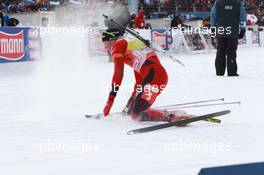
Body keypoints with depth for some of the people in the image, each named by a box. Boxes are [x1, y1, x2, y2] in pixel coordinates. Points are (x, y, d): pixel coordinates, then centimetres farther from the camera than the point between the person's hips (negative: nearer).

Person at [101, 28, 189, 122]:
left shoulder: (118, 44, 8)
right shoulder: (133, 43, 31)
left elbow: (118, 74, -1)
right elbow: (139, 80, 34)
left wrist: (110, 100, 2)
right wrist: (133, 99, 41)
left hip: (153, 75, -9)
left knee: (137, 114, -15)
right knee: (129, 110, 17)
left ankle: (172, 117, -24)